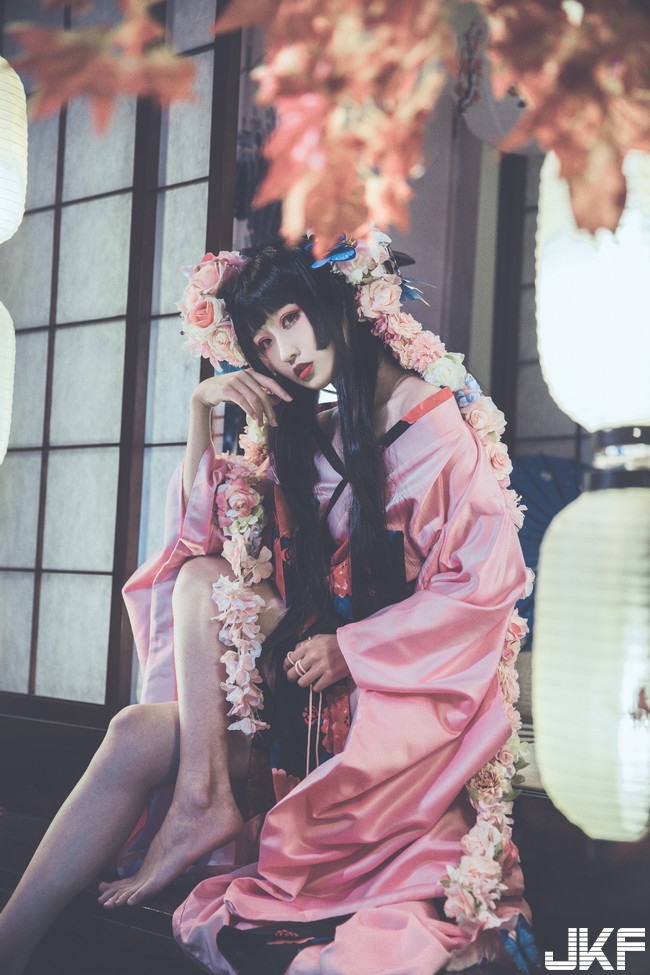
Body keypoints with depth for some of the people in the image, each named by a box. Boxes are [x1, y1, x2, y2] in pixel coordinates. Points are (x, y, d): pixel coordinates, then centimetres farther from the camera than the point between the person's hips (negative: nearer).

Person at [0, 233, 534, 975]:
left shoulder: (432, 422, -6)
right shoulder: (308, 435, 15)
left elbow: (488, 578, -14)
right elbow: (200, 534, 14)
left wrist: (351, 648, -17)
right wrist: (202, 419, 0)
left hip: (404, 686, -7)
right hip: (313, 674, 7)